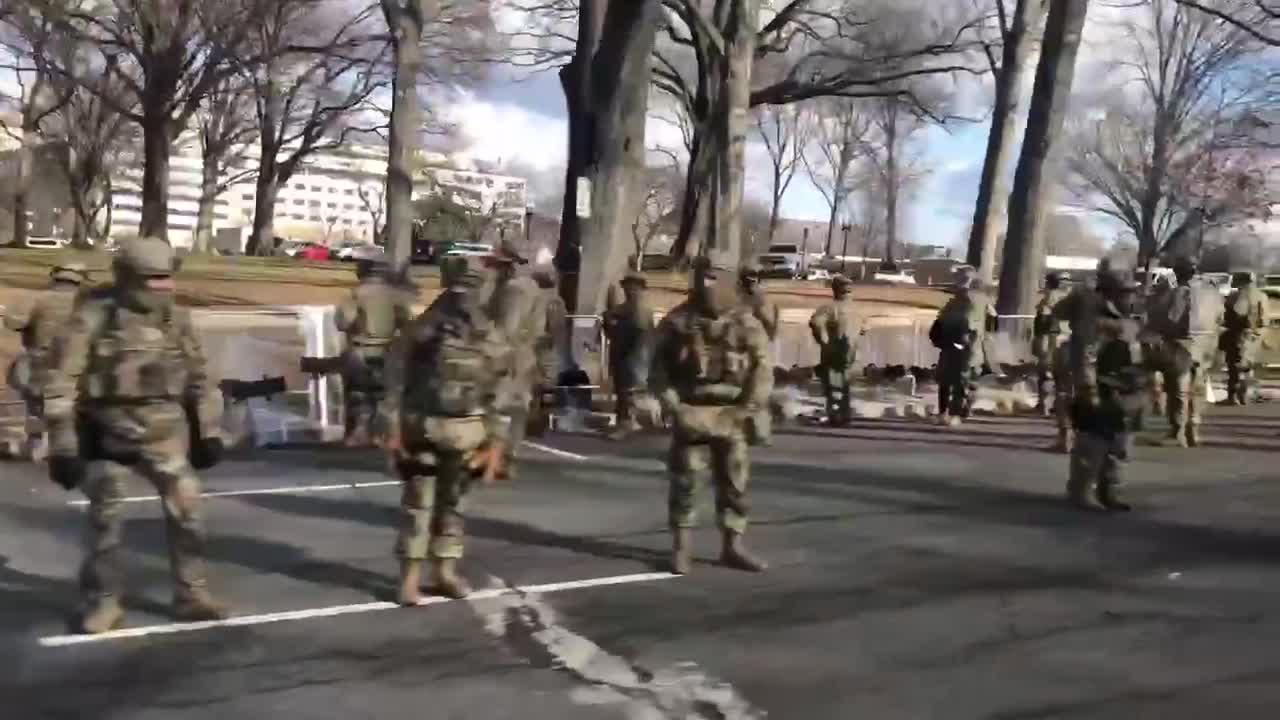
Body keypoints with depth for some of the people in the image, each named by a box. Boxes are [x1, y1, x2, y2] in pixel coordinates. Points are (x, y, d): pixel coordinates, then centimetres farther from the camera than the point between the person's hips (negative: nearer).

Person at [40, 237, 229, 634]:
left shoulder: (175, 317, 3)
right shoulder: (94, 316, -11)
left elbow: (198, 377, 13)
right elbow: (62, 382, -11)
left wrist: (208, 431, 11)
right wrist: (63, 445, -14)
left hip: (165, 432, 3)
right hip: (110, 434, -3)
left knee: (186, 511, 2)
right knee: (105, 520, 5)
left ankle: (191, 593, 15)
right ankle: (102, 601, 21)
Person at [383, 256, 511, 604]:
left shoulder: (493, 339, 0)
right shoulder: (421, 331, -7)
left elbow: (501, 396, 2)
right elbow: (395, 382, -4)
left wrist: (496, 444, -2)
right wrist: (394, 430, -7)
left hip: (466, 435, 3)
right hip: (423, 430, -2)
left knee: (452, 504, 12)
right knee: (417, 504, 0)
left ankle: (445, 571, 24)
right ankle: (410, 577, 8)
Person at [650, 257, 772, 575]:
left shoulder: (746, 322, 2)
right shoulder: (677, 321, 2)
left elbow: (762, 367, 1)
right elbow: (659, 366, 5)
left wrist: (751, 407, -9)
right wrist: (671, 403, -7)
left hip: (731, 415, 1)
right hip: (690, 413, -1)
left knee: (734, 483, 6)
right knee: (684, 482, 0)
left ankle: (733, 546, 18)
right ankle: (681, 547, 10)